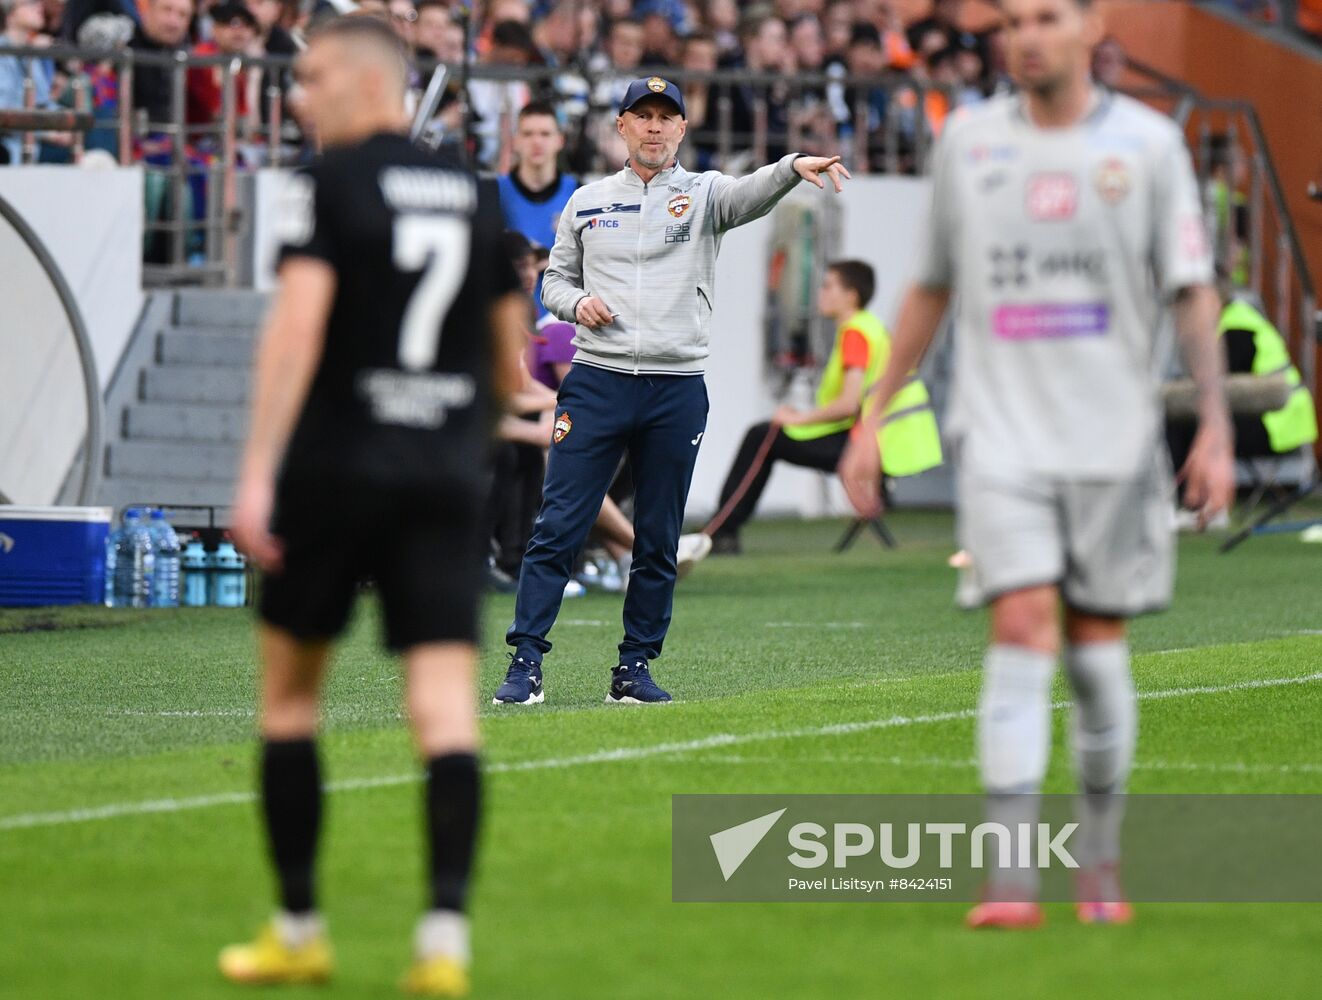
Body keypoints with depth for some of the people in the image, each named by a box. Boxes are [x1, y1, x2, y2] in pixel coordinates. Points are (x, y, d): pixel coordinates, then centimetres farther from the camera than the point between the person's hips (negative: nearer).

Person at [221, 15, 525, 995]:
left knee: (290, 694, 12)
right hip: (450, 474, 4)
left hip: (337, 466, -4)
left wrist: (258, 469, -18)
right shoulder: (476, 191, 11)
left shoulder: (334, 180, -5)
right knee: (447, 707, -4)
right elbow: (511, 355, 17)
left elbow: (298, 324, -16)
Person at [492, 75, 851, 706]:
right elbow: (554, 279, 19)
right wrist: (576, 303, -5)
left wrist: (795, 166, -37)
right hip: (597, 382, 0)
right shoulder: (587, 202, 12)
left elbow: (753, 194, -15)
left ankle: (635, 668, 13)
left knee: (659, 541, 5)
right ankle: (526, 662, -4)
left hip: (676, 391, 0)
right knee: (557, 528, -5)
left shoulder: (703, 194, 5)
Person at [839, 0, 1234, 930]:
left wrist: (1215, 426, -8)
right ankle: (1011, 877, -18)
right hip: (1003, 436, 0)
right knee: (1023, 628, -14)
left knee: (1098, 644, 6)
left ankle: (1103, 864, 21)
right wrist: (872, 417, 13)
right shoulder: (968, 140, 7)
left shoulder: (1147, 142, 2)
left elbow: (1193, 292, 1)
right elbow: (930, 290, 15)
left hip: (1115, 436, 0)